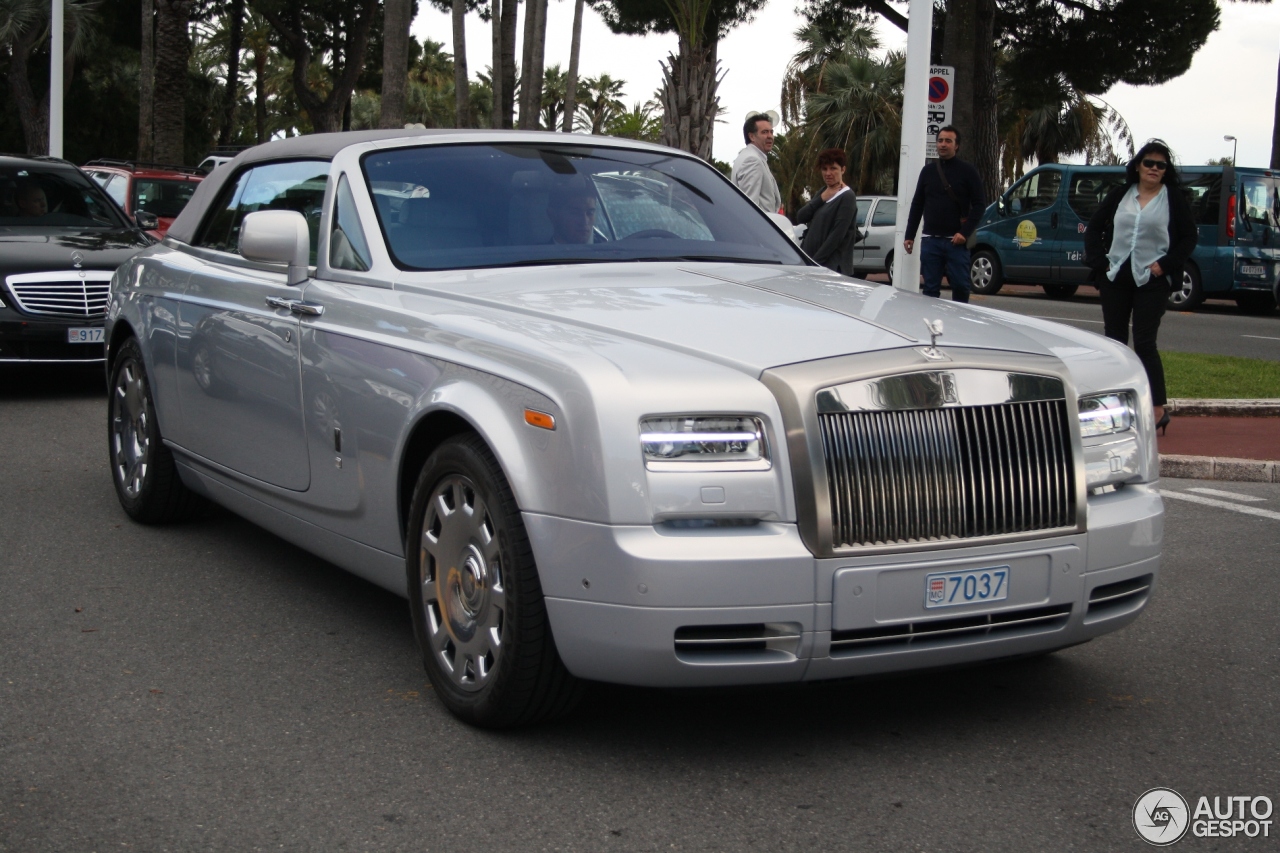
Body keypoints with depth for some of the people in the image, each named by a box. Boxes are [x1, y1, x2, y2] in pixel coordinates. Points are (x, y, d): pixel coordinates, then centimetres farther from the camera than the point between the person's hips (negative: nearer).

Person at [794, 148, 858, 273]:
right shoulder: (821, 193, 18)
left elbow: (837, 235, -16)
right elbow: (800, 217, 7)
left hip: (832, 266, -7)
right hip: (808, 261, 7)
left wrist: (815, 262, -19)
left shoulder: (847, 197, -8)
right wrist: (821, 199, -5)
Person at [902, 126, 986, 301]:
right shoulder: (928, 170, 12)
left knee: (960, 286, -4)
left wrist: (965, 233, -12)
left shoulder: (967, 171, 2)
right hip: (930, 240, 3)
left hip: (956, 241, -3)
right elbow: (917, 205, 15)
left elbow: (979, 204, -1)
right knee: (930, 288, 3)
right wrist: (910, 235, 10)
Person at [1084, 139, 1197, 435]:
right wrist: (1099, 262, 0)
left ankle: (1158, 410, -6)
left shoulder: (1175, 200, 3)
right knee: (1114, 341, 7)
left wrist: (1165, 265, -10)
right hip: (1115, 278, 4)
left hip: (1152, 281, -4)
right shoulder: (1119, 195, 10)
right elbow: (1093, 229, 12)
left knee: (1144, 343, -9)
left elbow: (1189, 239, 2)